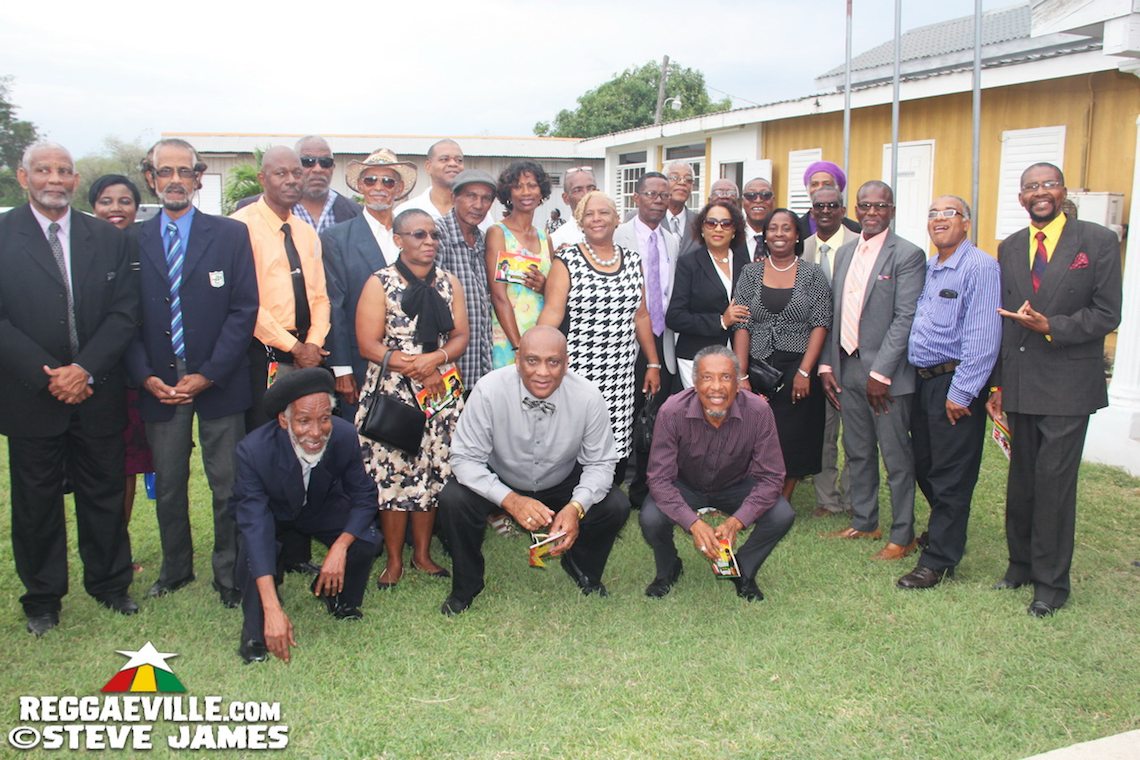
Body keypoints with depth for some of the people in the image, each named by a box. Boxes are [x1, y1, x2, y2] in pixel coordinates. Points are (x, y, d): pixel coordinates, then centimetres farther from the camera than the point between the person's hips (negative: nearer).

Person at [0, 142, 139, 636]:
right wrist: (46, 375, -13)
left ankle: (110, 585, 27)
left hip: (97, 393, 2)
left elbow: (124, 312, 0)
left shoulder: (108, 238, 6)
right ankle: (42, 598, 25)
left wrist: (85, 369, -11)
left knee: (104, 494, 11)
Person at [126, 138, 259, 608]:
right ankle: (175, 569, 29)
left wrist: (207, 375, -10)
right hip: (158, 384, 2)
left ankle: (229, 576, 17)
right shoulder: (133, 242, 7)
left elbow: (244, 309, -4)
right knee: (167, 485, 12)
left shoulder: (231, 235, 1)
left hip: (218, 383, -2)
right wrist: (146, 376, -7)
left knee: (228, 486, 3)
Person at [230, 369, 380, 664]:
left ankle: (338, 599, 12)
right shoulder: (254, 450, -38)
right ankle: (255, 632, -7)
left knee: (366, 540, -22)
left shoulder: (345, 436, -30)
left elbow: (364, 498, -17)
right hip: (269, 512, -2)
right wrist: (273, 611, -49)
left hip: (321, 507, 2)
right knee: (253, 547, -33)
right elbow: (255, 527, -42)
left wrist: (340, 547, -36)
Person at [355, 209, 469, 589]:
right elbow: (368, 345, -8)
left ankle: (423, 553, 20)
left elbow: (461, 336, 6)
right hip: (393, 393, -3)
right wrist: (417, 369, -14)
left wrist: (435, 358, -15)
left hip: (441, 394, 4)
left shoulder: (449, 282, 11)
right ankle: (394, 560, 11)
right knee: (393, 473, -2)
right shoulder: (380, 283, -1)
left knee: (432, 473, 6)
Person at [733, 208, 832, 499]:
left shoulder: (812, 274, 2)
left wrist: (804, 372, -12)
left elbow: (821, 324, -3)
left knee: (793, 442, 1)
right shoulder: (750, 273, 4)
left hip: (798, 371, -1)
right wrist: (742, 376, -9)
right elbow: (741, 326, -1)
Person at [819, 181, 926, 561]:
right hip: (847, 369, 7)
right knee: (857, 452, 17)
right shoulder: (844, 253, 13)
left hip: (885, 372, -6)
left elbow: (905, 318, -14)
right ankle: (864, 522, 31)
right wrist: (827, 364, 7)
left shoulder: (908, 255, -8)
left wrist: (881, 373, -18)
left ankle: (902, 535, 15)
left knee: (897, 457, 3)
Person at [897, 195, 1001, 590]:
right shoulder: (928, 268, 14)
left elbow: (983, 336, -18)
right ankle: (944, 531, 37)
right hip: (923, 379, 8)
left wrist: (961, 392, -19)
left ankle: (939, 559, 10)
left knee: (950, 476, 1)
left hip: (955, 383, -8)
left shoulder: (980, 266, -12)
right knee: (924, 466, 16)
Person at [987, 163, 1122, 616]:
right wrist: (997, 383, 8)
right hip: (1020, 385, 4)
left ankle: (1052, 581, 12)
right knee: (1021, 479, 13)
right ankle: (1021, 564, 28)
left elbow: (1107, 315, -6)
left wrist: (1050, 327, -19)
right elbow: (1002, 321, 11)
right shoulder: (1009, 248, 11)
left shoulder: (1098, 242, -2)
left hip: (1067, 385, -4)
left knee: (1054, 481, -2)